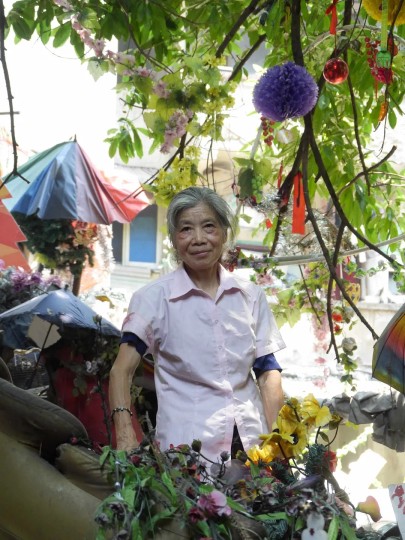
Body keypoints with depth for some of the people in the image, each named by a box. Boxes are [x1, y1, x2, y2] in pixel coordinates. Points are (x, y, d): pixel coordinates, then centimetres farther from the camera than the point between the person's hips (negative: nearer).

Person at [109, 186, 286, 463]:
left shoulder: (251, 295, 6)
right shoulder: (154, 297, -4)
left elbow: (268, 372, 6)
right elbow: (122, 370, -11)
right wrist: (125, 436, -25)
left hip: (251, 440, 3)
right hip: (187, 447, -3)